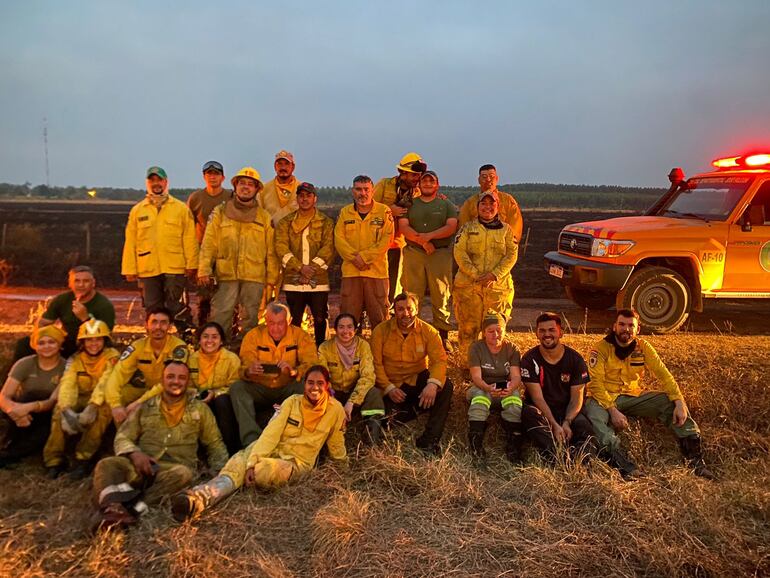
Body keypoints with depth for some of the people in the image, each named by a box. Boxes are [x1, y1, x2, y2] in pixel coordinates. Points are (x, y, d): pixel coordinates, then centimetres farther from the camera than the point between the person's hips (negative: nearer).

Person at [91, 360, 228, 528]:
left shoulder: (199, 409, 15)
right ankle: (114, 506, -53)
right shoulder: (145, 407, 17)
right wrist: (134, 453, -11)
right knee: (107, 464, -27)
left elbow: (215, 444, 18)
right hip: (142, 466, 1)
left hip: (174, 469, -1)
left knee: (183, 473, -36)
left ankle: (133, 505, -47)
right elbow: (122, 438, 12)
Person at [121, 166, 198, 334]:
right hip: (148, 270, 2)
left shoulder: (181, 208, 6)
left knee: (175, 307, -3)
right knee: (153, 310, 8)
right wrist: (130, 269, 2)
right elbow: (130, 242, 8)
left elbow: (190, 239, 2)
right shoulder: (137, 210, 11)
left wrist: (192, 265, -4)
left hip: (174, 269, -2)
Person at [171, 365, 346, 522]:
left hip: (296, 462, -2)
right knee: (238, 463, -31)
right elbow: (270, 433, -12)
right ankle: (198, 498, -55)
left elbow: (336, 447, 10)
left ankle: (205, 495, -34)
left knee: (262, 472, -35)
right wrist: (252, 462, -24)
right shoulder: (292, 402, -2)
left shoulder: (335, 409, -5)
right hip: (271, 451, 2)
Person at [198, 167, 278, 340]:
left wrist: (272, 277, 3)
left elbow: (271, 250, 9)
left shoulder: (264, 217, 12)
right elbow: (208, 244, 4)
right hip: (226, 274, -1)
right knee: (220, 316, -3)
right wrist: (204, 270, -6)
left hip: (254, 276, 1)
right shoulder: (220, 212, 9)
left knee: (251, 317, 8)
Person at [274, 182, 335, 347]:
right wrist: (300, 267, -15)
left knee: (320, 319, 3)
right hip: (293, 280, 1)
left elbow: (328, 248, -4)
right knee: (294, 321, 7)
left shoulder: (326, 222, 8)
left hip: (318, 280, -1)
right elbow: (281, 248, -3)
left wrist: (312, 269, -15)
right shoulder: (286, 222, 10)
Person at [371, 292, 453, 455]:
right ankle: (415, 409, 7)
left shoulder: (428, 331, -5)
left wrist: (433, 383, -34)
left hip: (418, 381, 1)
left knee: (445, 385, -28)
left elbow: (439, 360, -15)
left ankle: (429, 441, -22)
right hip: (391, 386, -1)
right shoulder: (381, 331, -6)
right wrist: (389, 388, -22)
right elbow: (376, 364, -8)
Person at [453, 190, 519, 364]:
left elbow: (512, 255, 2)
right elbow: (459, 253, -1)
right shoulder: (468, 227, 10)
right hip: (468, 284, 0)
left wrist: (495, 274, -11)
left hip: (498, 285, 0)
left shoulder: (506, 229, 11)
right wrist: (474, 274, -12)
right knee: (468, 324, 1)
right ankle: (467, 360, 13)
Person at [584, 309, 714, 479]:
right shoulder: (601, 348, -11)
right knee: (594, 413, -37)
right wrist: (613, 411, -28)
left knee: (671, 403, -13)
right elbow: (596, 383, -17)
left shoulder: (643, 347, 1)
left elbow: (663, 374, -4)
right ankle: (624, 466, -46)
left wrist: (680, 402, -18)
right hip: (605, 398, -4)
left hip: (632, 396, 4)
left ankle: (694, 457, -10)